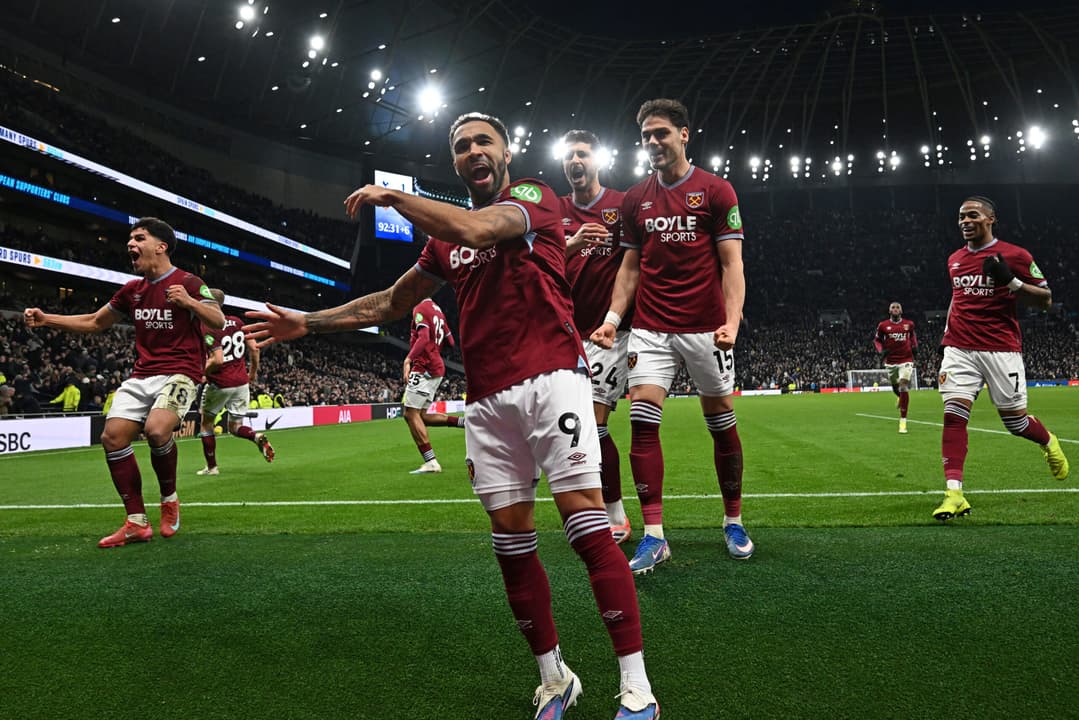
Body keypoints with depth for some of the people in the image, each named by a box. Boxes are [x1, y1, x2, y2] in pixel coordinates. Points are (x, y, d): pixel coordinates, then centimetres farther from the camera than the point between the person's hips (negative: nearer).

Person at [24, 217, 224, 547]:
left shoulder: (188, 282, -5)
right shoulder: (132, 290, 14)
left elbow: (218, 321, -10)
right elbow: (94, 322, 24)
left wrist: (189, 302, -27)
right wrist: (46, 319, 14)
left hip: (179, 373, -7)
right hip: (141, 375, 7)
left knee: (156, 430, -30)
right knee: (112, 436, -9)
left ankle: (169, 499, -2)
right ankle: (137, 522, -1)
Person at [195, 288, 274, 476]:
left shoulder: (208, 329, -14)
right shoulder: (237, 322, 4)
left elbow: (217, 360, -24)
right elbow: (254, 348, 4)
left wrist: (202, 372, -7)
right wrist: (253, 371, 17)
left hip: (220, 383, -5)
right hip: (242, 382, 5)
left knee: (206, 424, 17)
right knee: (235, 428, 14)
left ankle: (211, 467, 20)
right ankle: (257, 437, -17)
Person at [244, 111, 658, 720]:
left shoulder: (534, 197, 2)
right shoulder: (446, 240, 21)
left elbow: (476, 228, -19)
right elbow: (391, 303, 27)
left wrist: (392, 196, -6)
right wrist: (308, 322, 24)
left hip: (550, 379, -6)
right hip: (488, 400, 6)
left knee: (587, 525, -12)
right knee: (512, 542, 5)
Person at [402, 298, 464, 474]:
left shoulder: (420, 309, -9)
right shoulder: (437, 310, 17)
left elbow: (424, 338, -25)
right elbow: (450, 341, 21)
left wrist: (409, 359, -31)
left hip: (424, 368, -9)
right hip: (437, 368, 9)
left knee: (411, 414, -6)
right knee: (420, 415, 14)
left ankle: (431, 463, -10)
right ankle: (464, 422, 3)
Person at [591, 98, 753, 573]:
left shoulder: (716, 191, 0)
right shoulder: (635, 199, 11)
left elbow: (731, 263, -4)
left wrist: (732, 321, -18)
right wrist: (613, 316, 1)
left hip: (705, 328, -2)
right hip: (650, 328, 2)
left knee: (721, 423, 7)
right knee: (642, 421, -10)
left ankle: (733, 521, 26)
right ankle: (653, 536, -2)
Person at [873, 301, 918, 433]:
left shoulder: (909, 324, 4)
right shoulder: (883, 325, 0)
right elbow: (876, 340, 11)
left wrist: (914, 345, 6)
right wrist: (881, 350, -8)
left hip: (906, 360, -1)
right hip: (890, 361, 1)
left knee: (904, 387, -15)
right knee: (895, 387, 14)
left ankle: (903, 421, -12)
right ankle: (900, 397, 56)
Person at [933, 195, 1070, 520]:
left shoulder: (1015, 255, -2)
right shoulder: (954, 259, 13)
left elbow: (1046, 299, -1)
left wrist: (1011, 281, -17)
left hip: (1001, 349, -3)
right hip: (959, 348, 3)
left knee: (1015, 421, 5)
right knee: (953, 414, -12)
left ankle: (1049, 443, 41)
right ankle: (954, 492, -13)